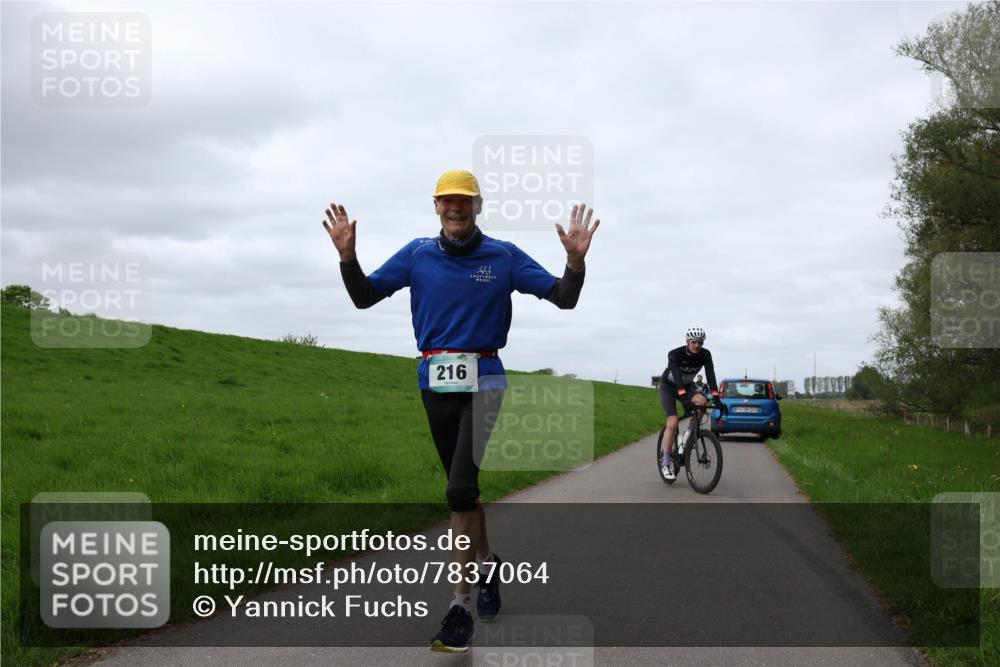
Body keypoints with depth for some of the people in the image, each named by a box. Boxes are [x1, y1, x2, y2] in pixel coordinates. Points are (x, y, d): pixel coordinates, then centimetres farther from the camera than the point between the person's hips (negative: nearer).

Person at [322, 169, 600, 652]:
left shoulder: (504, 256, -1)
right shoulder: (417, 255, 4)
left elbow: (564, 299, -2)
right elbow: (363, 297, 5)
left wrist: (576, 259, -21)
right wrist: (347, 255, -12)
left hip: (483, 381, -3)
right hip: (435, 384, 3)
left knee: (459, 491, -15)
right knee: (463, 487, 15)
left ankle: (461, 604, -9)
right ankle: (486, 563, 38)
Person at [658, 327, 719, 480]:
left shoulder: (705, 355, -17)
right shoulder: (675, 354, -28)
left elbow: (710, 375, -27)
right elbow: (677, 375, -40)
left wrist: (715, 395, -42)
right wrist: (683, 394, -55)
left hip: (687, 386, 4)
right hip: (668, 387, -4)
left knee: (702, 401, -30)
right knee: (673, 424, -19)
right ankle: (666, 463, -6)